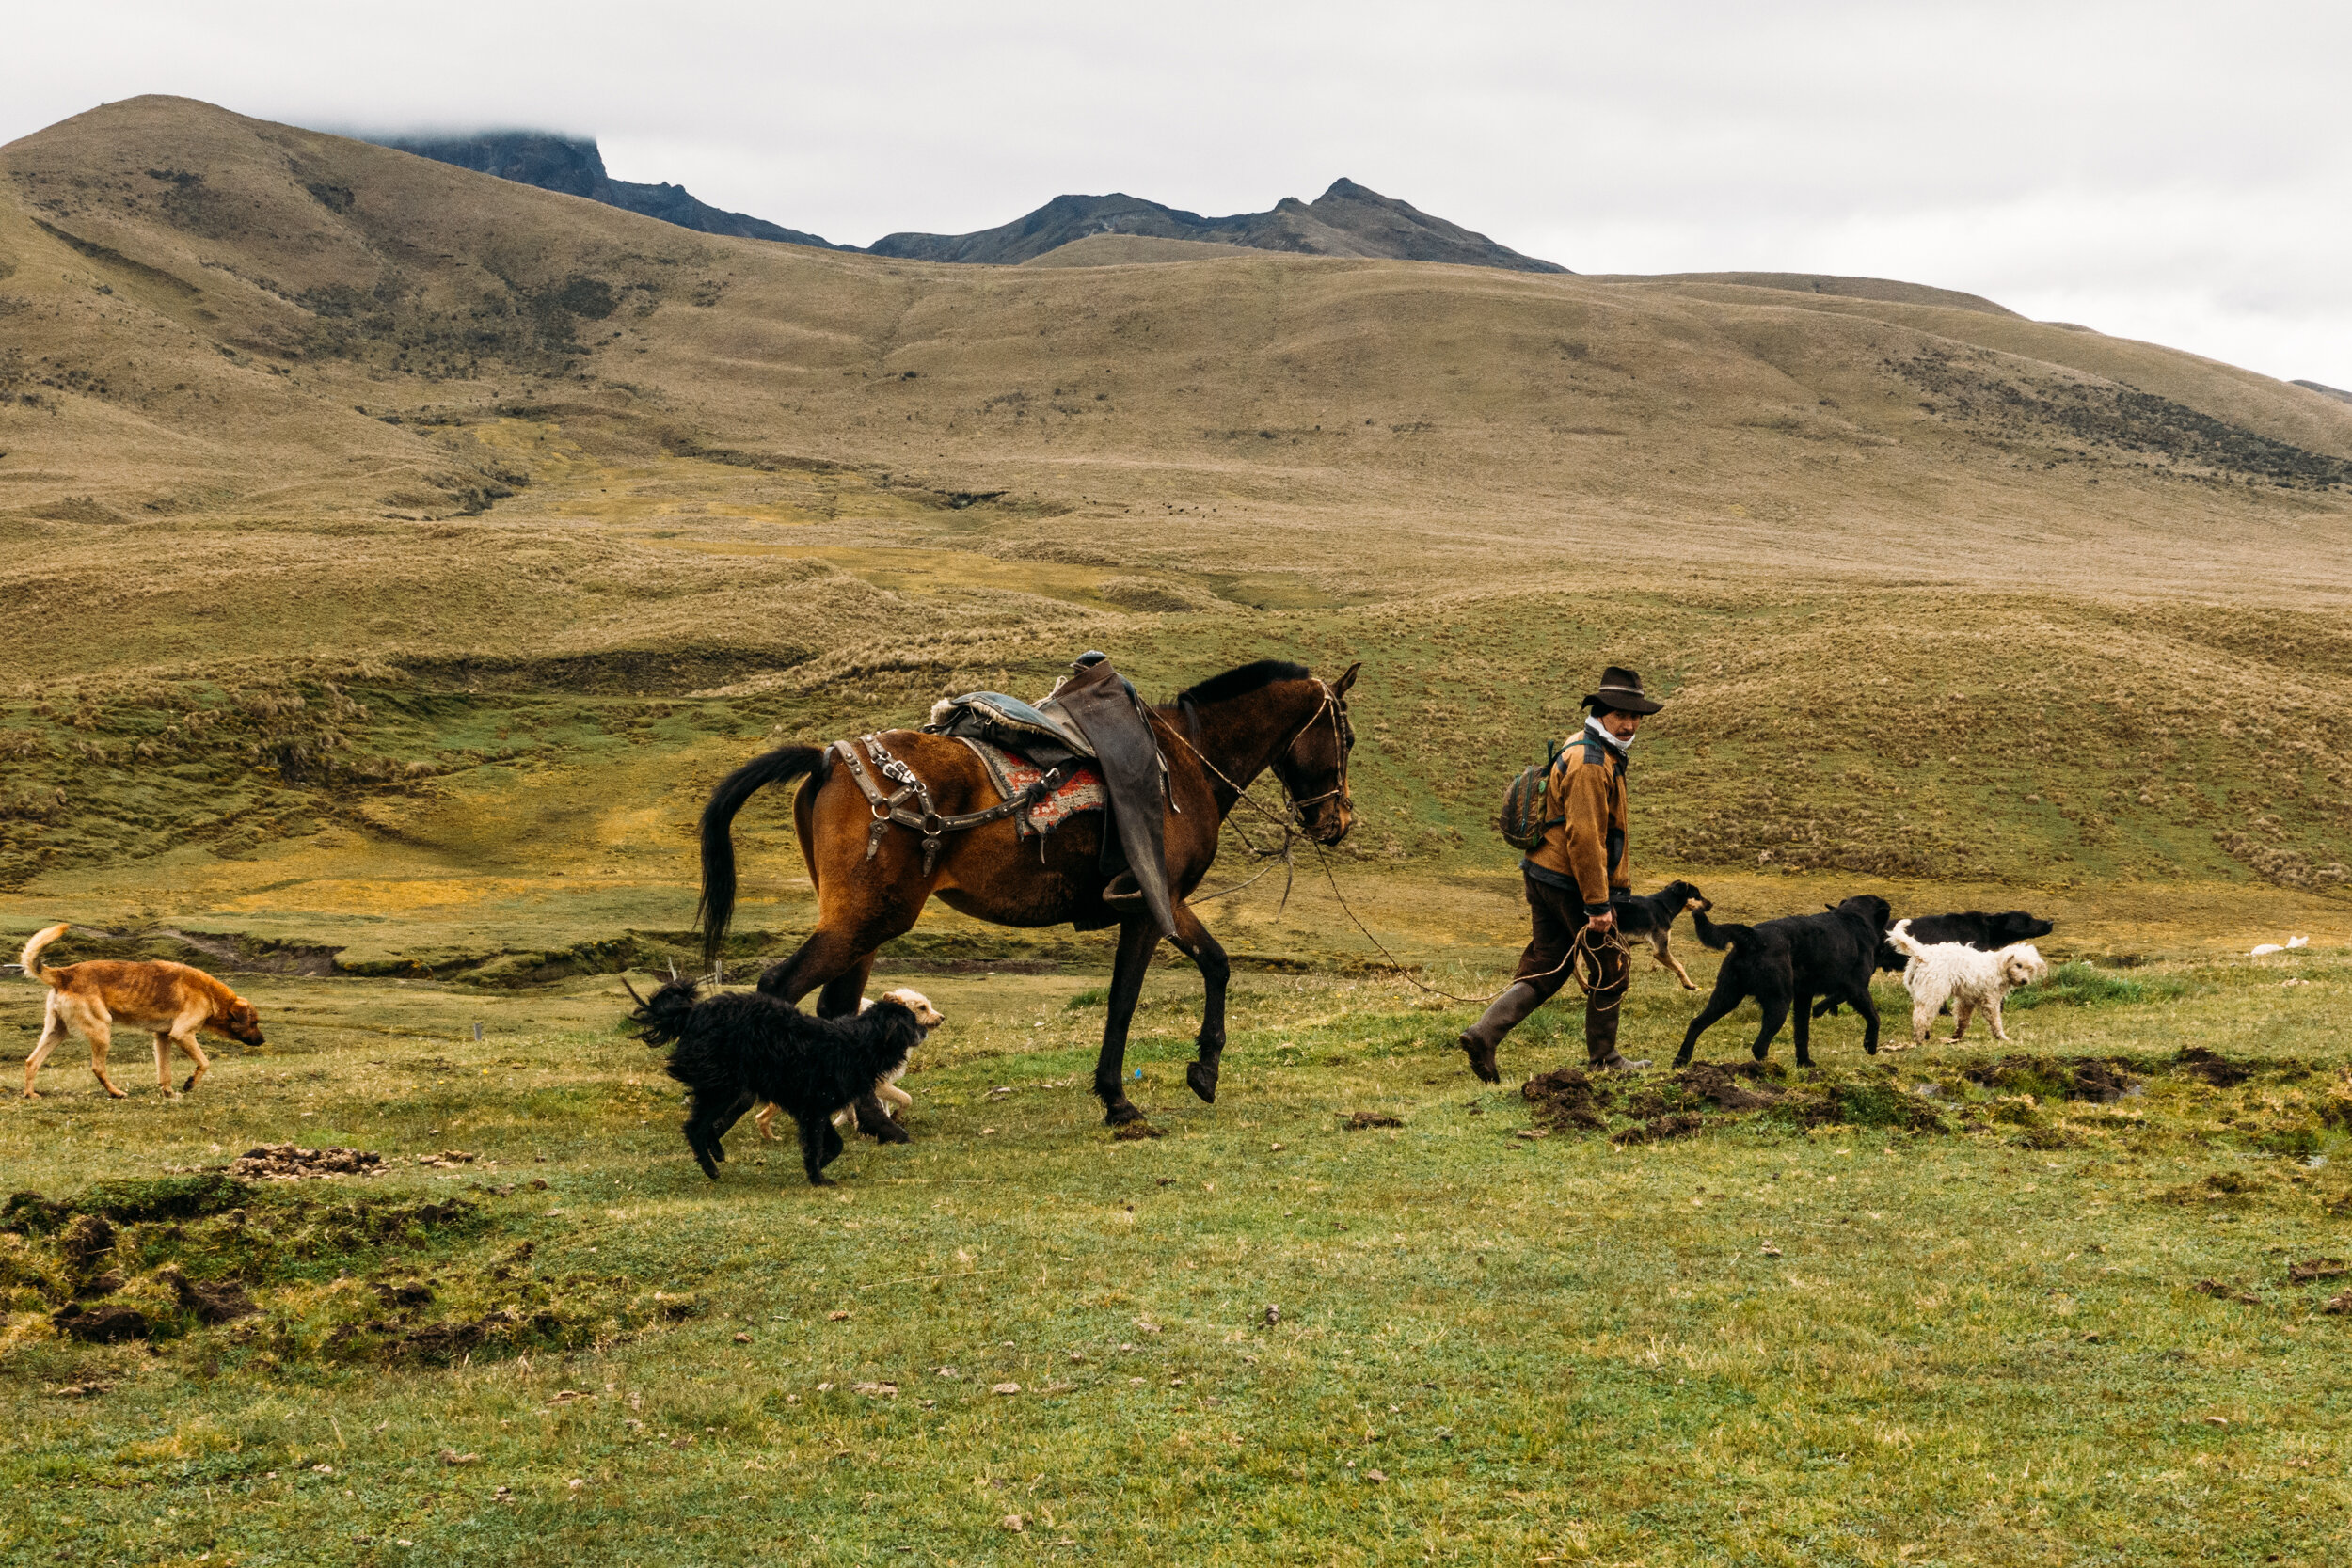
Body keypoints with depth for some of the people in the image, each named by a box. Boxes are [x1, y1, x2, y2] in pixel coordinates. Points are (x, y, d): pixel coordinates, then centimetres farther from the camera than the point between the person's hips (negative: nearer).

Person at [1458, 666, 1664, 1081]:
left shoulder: (1581, 749, 15)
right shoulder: (1591, 763, -19)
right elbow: (1583, 837, -24)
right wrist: (1597, 903, -24)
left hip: (1544, 875, 10)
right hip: (1572, 885, -10)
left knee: (1545, 969, 10)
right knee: (1610, 968, 6)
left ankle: (1484, 1034, -3)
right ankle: (1604, 1058, 19)